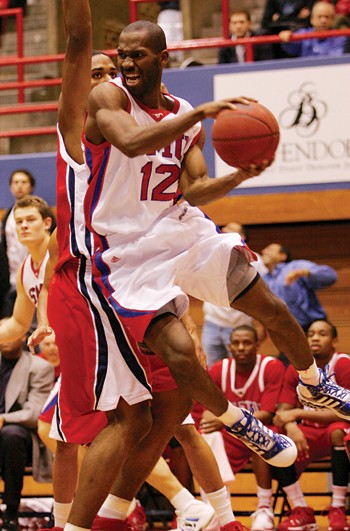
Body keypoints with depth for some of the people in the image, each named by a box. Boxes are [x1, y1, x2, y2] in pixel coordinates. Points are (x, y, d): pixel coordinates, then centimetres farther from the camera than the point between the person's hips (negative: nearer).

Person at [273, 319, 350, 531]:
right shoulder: (296, 369, -1)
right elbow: (283, 411, -4)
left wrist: (297, 413, -27)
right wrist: (290, 426, -30)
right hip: (309, 433, 5)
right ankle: (302, 513, -15)